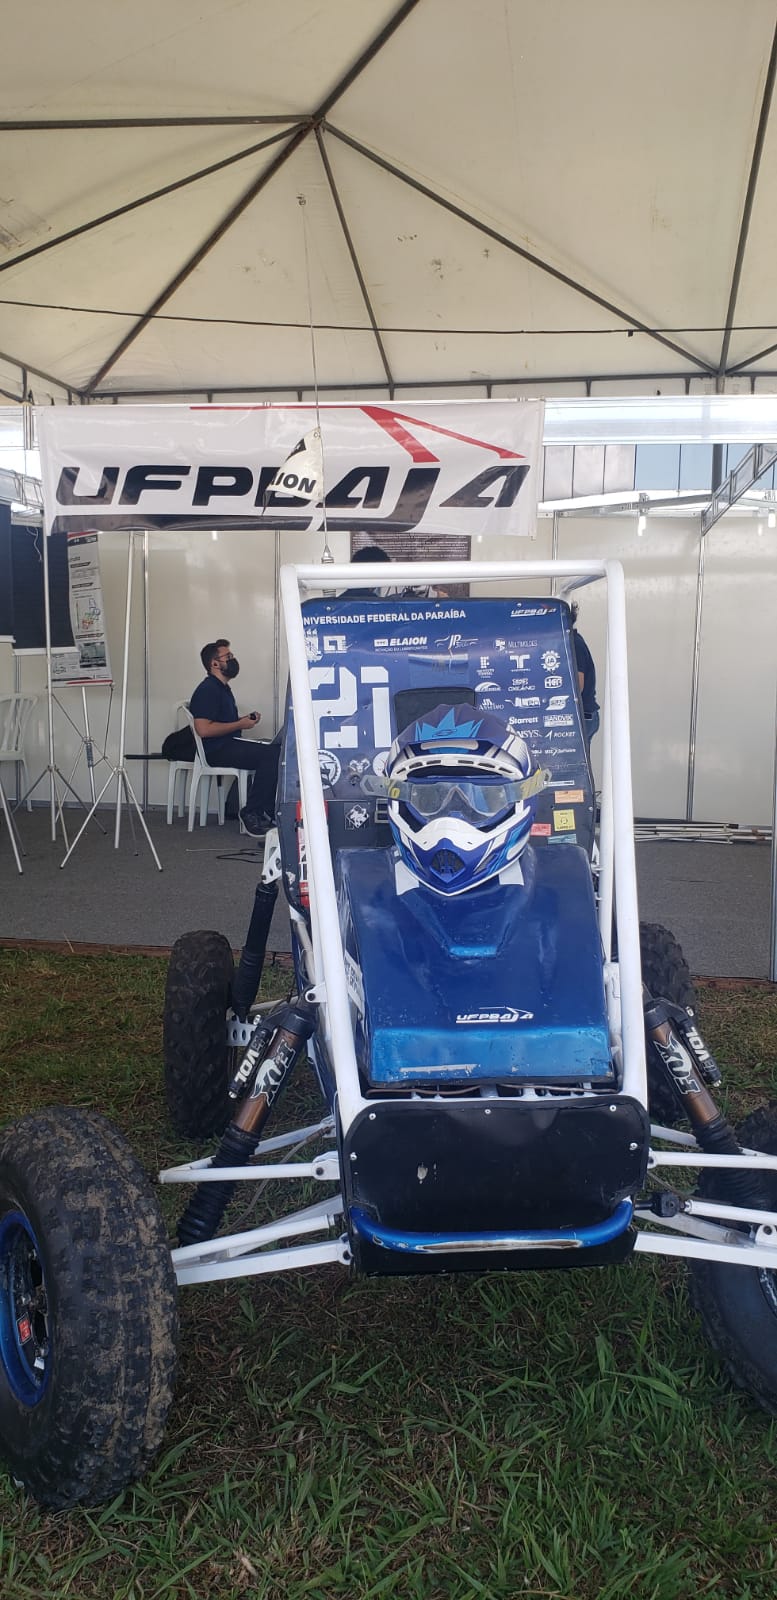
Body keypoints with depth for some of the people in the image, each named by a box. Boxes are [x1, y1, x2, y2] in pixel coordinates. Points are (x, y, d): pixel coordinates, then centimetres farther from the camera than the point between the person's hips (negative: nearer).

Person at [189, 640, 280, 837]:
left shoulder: (222, 688, 23)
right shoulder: (207, 690, -10)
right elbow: (204, 729, -22)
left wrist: (246, 719, 13)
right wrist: (240, 724, -15)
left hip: (231, 744, 10)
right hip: (217, 751, -10)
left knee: (276, 750, -6)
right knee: (271, 754, -25)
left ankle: (267, 812, -8)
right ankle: (251, 813, -19)